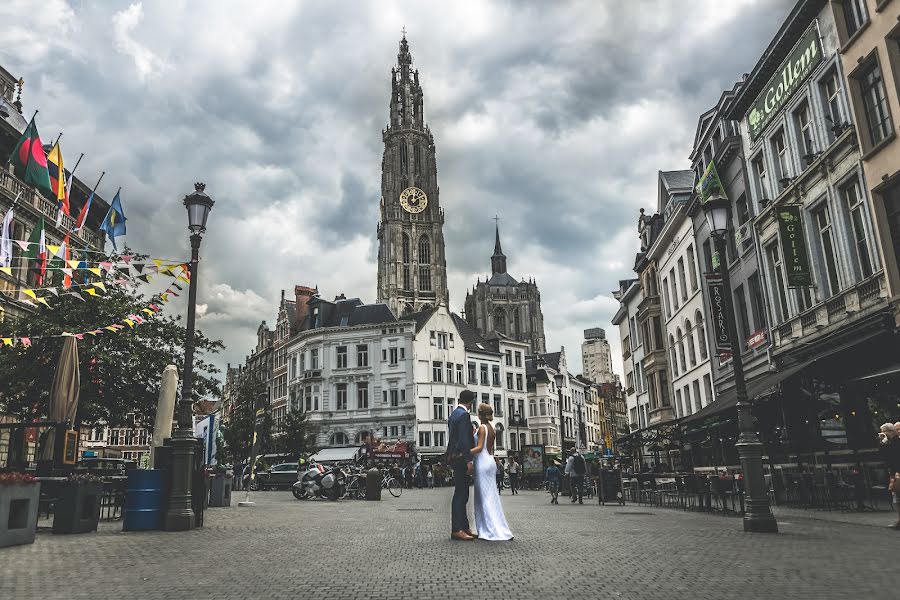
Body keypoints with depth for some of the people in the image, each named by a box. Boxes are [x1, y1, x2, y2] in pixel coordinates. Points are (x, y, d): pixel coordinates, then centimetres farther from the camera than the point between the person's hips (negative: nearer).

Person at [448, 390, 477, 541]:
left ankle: (464, 527, 18)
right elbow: (464, 439, -21)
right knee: (460, 494, -7)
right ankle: (456, 530, -5)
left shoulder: (454, 413, 16)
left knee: (462, 494, 13)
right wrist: (469, 461, -22)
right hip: (461, 458, -10)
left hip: (454, 457, 10)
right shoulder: (464, 415, -14)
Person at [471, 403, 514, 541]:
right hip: (491, 461, 8)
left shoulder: (482, 427, -11)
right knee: (491, 496, 10)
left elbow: (479, 447, -19)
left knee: (485, 497, -4)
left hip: (483, 462, -8)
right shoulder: (492, 429, 14)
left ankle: (495, 531, -6)